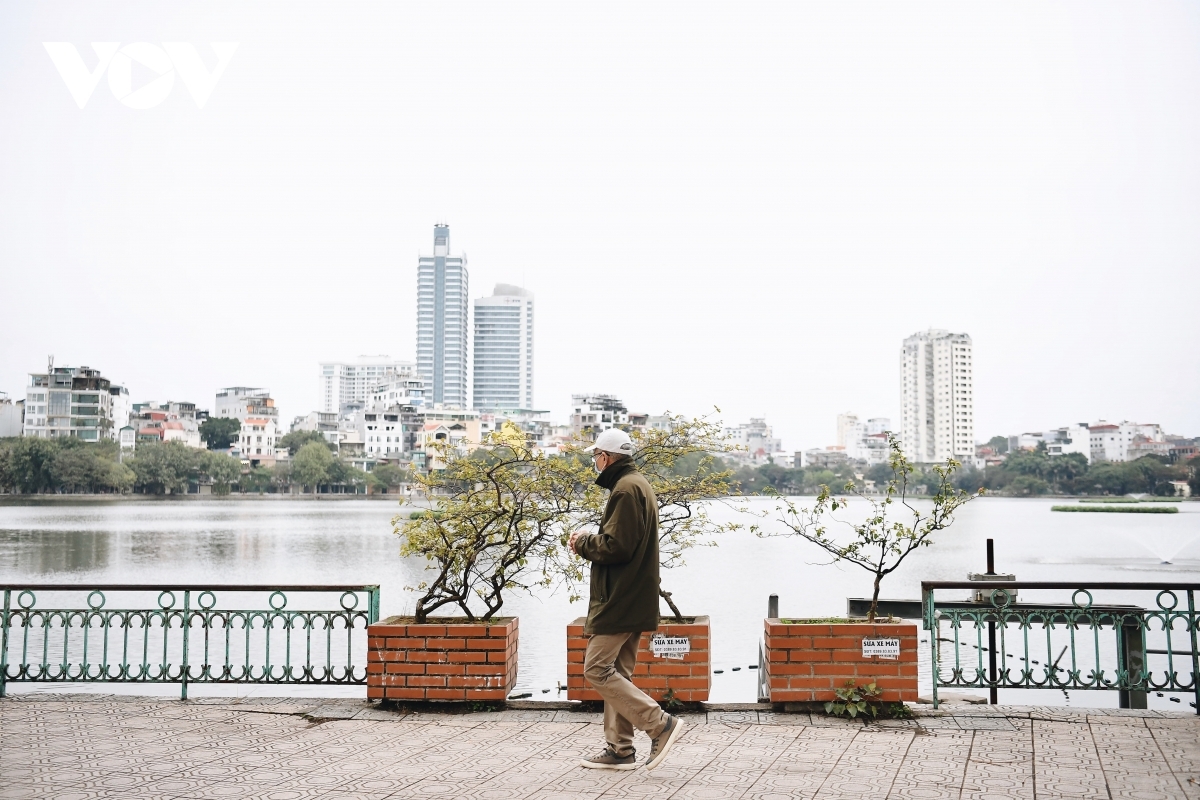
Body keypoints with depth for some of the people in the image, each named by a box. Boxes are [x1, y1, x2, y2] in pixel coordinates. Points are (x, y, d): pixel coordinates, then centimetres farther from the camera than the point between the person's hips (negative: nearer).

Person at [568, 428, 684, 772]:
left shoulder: (626, 489, -16)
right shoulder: (637, 484, 18)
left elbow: (615, 547, -23)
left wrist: (584, 542, -6)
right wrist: (589, 542, 8)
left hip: (621, 599, -11)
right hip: (631, 599, 11)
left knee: (597, 669, -9)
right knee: (616, 672, 12)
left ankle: (660, 724, -10)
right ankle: (620, 750, 16)